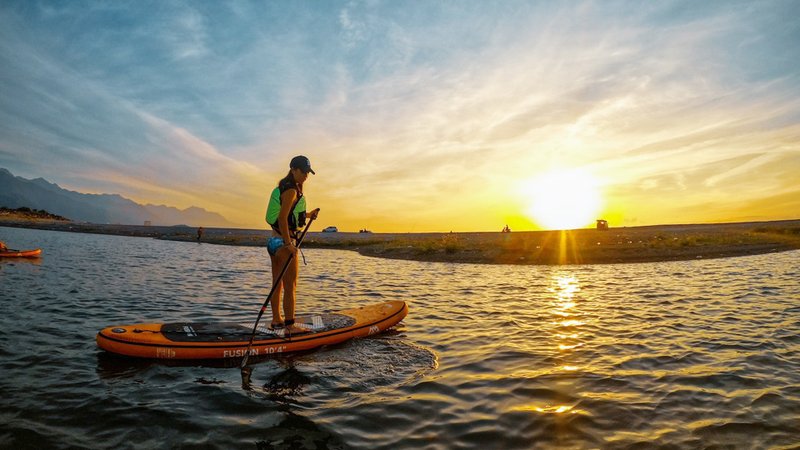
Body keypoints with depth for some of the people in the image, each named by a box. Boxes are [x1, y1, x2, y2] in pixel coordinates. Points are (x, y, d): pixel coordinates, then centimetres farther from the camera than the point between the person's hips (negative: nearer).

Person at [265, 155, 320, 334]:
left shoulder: (286, 188, 15)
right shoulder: (291, 190, -14)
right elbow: (282, 218, -22)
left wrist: (307, 215, 26)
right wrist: (288, 244, -24)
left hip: (274, 241, 10)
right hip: (283, 242, -10)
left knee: (277, 284, 15)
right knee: (290, 286, -3)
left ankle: (276, 320, 25)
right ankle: (290, 325, 3)